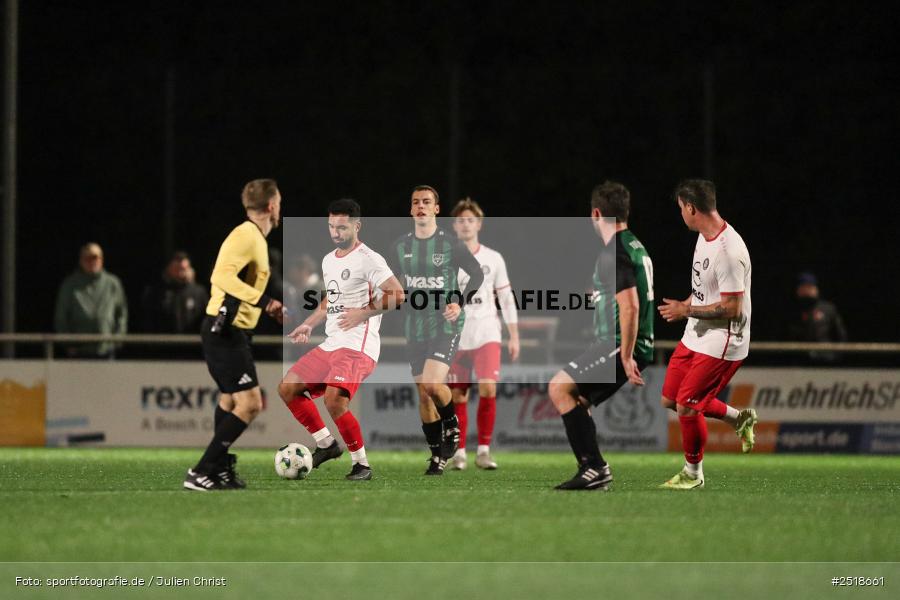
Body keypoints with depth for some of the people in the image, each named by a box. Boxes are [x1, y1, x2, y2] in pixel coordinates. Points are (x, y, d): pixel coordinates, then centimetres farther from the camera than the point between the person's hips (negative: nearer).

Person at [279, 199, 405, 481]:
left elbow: (397, 295, -16)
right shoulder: (329, 260, 17)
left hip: (358, 345, -9)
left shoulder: (369, 259, -10)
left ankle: (362, 464, -12)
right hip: (331, 343, 9)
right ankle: (326, 444, 14)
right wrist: (309, 325, 20)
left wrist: (362, 313, -18)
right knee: (288, 387, 4)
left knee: (334, 399, -27)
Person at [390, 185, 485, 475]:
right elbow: (395, 283, 21)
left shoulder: (451, 244, -5)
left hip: (446, 324, -5)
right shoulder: (400, 247, 6)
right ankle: (437, 455, 17)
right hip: (415, 328, 5)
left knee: (432, 384, -22)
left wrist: (460, 303, -10)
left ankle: (452, 424, 7)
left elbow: (477, 274, 2)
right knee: (423, 394, 5)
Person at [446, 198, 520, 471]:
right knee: (458, 397, 0)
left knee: (488, 389, -17)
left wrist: (514, 336, 6)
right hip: (456, 335, 0)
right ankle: (459, 453, 11)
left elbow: (506, 298, 11)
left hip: (486, 332, 0)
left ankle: (484, 451, -8)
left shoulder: (493, 259, 8)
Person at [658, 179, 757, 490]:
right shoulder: (704, 236, 6)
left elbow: (732, 309, -25)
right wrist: (685, 305, 6)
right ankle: (740, 418, 28)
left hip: (721, 344, -10)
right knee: (670, 399, 13)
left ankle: (693, 473, 12)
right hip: (695, 337, 10)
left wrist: (686, 310, -19)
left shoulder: (729, 251, -26)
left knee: (686, 406, -8)